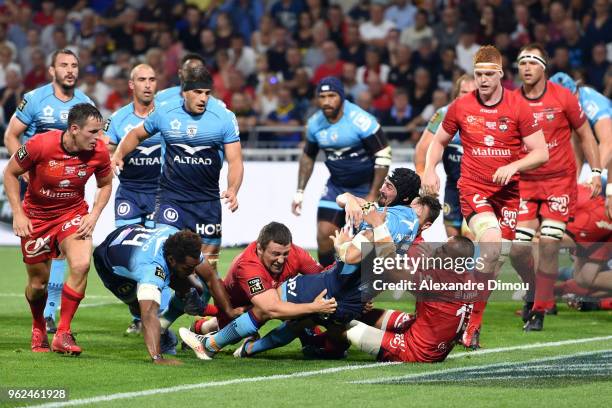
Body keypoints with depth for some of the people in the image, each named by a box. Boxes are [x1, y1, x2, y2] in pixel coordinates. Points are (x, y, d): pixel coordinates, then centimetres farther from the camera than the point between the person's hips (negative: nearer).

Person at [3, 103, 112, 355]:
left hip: (73, 213, 1)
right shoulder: (40, 145, -24)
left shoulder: (98, 152, -15)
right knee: (38, 283, 7)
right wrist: (18, 213, -13)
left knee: (81, 265, -25)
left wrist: (94, 215, -8)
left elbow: (106, 184, 5)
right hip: (36, 217, -1)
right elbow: (10, 173, -8)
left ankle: (62, 334, -15)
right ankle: (38, 328, 40)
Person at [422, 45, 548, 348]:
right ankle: (471, 321, -16)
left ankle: (472, 320, 17)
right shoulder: (461, 107, 1)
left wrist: (513, 166, -19)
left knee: (498, 257, 1)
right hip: (472, 188, -2)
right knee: (491, 242, -26)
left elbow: (541, 153, -2)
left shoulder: (518, 107, -3)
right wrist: (429, 170, -1)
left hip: (507, 191, 2)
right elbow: (439, 141, 16)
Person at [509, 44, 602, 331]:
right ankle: (535, 290, 25)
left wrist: (596, 172, -1)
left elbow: (585, 135, 5)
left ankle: (539, 310, -1)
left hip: (559, 181, -2)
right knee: (517, 249, -4)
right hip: (524, 182, 2)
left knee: (548, 245, -11)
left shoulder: (563, 98, -5)